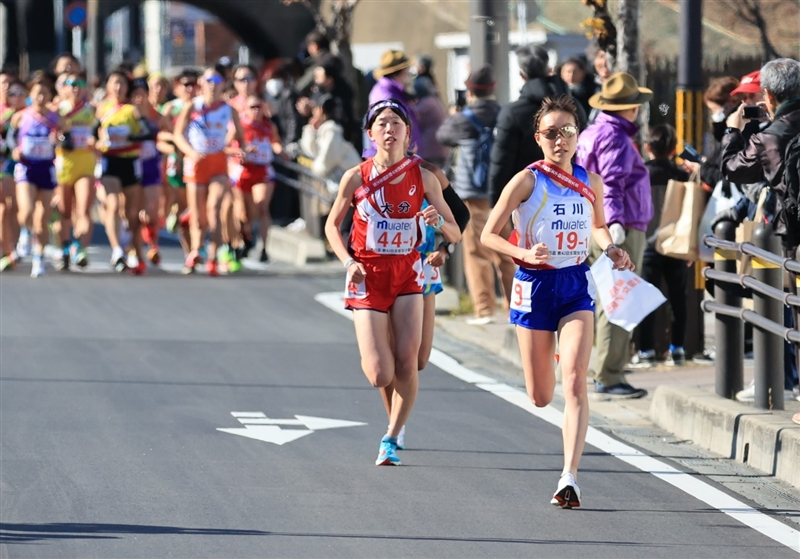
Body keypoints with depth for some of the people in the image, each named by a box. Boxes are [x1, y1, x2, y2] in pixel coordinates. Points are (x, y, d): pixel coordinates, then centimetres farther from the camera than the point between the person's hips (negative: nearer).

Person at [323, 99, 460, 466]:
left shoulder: (423, 177, -2)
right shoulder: (356, 178, -5)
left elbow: (455, 234, 1)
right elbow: (332, 225, 7)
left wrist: (438, 222, -21)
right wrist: (348, 262, -9)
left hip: (407, 274, 1)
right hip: (368, 277, -1)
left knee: (408, 362, -8)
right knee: (381, 376, -9)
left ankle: (391, 439, 10)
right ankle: (370, 354, 30)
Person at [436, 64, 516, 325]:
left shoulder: (463, 120, -10)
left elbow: (443, 136, 10)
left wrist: (451, 117, 28)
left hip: (474, 193, -4)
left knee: (477, 252, 1)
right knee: (507, 252, 12)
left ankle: (484, 308, -3)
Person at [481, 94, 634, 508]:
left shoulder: (590, 182, 2)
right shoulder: (526, 181, -9)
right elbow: (488, 235, -7)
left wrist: (610, 250, 0)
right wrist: (525, 253, -24)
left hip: (576, 286, 2)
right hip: (534, 286, -2)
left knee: (574, 384, -15)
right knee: (541, 397, 8)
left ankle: (570, 478, -17)